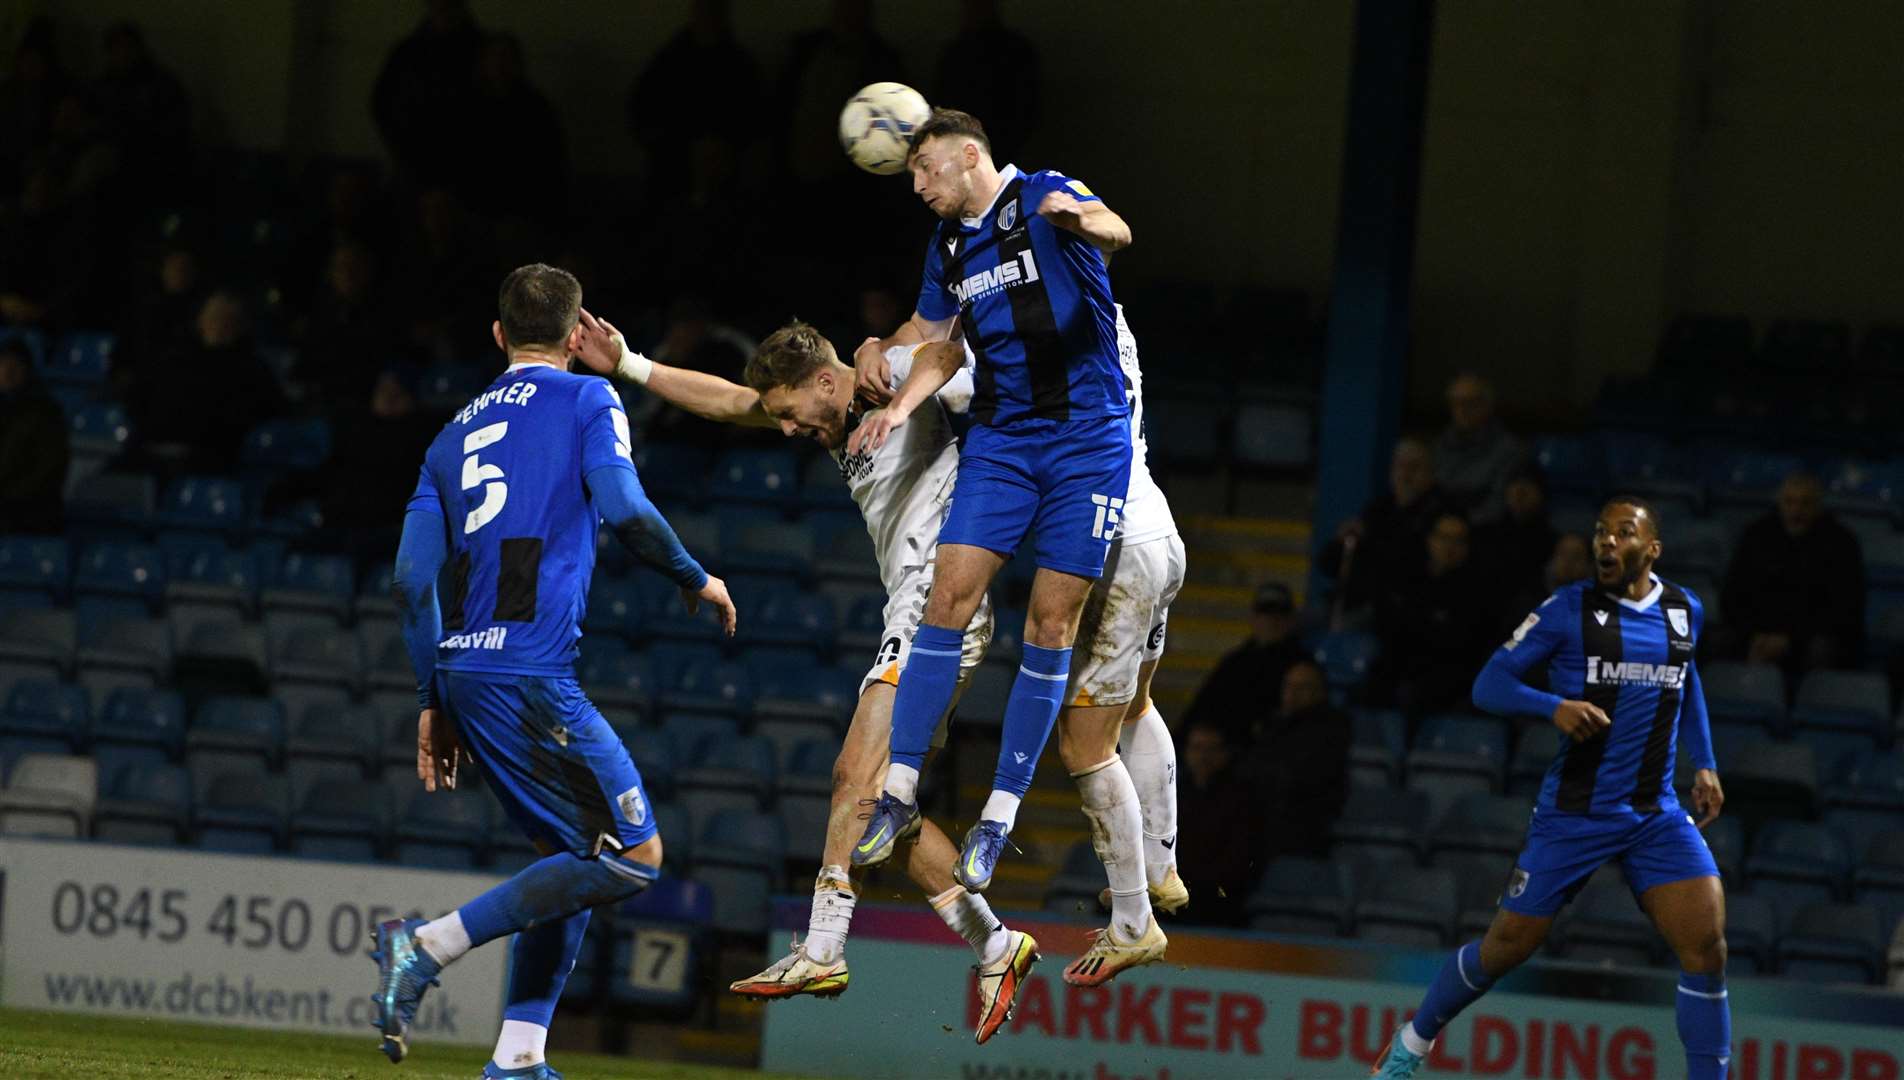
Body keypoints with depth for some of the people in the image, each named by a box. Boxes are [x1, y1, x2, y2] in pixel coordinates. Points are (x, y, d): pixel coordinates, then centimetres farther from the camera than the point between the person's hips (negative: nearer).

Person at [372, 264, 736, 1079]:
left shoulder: (457, 433, 21)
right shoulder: (587, 401, 5)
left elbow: (413, 576, 15)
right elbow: (621, 506, -11)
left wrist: (435, 703, 20)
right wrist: (696, 581, 6)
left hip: (464, 672, 7)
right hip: (530, 671, -7)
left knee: (571, 858, 15)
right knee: (632, 856, -6)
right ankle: (427, 947, -14)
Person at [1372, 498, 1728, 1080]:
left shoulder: (1685, 611, 6)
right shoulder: (1569, 610, -7)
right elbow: (1489, 683, -7)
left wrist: (1704, 763, 17)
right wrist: (1554, 706, -25)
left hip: (1657, 814, 3)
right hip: (1573, 810, -3)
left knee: (1706, 945, -13)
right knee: (1508, 945, 3)